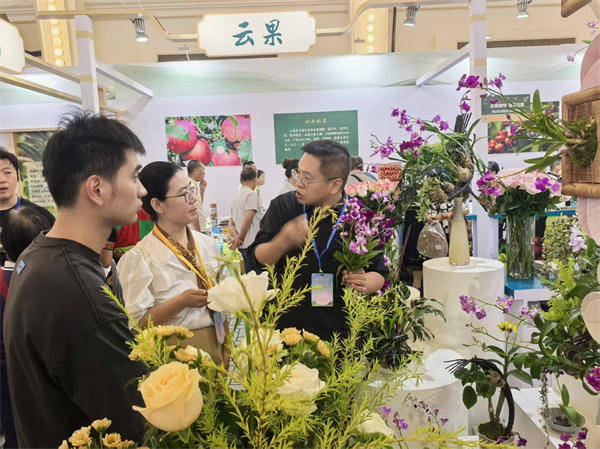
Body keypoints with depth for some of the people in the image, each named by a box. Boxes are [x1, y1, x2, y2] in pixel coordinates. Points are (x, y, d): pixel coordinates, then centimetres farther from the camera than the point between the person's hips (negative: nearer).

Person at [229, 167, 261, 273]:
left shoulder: (236, 196, 18)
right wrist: (240, 238, -7)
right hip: (252, 243, -8)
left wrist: (235, 236, 1)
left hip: (243, 245, 8)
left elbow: (231, 222, 16)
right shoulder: (252, 194, -8)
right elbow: (248, 219, -18)